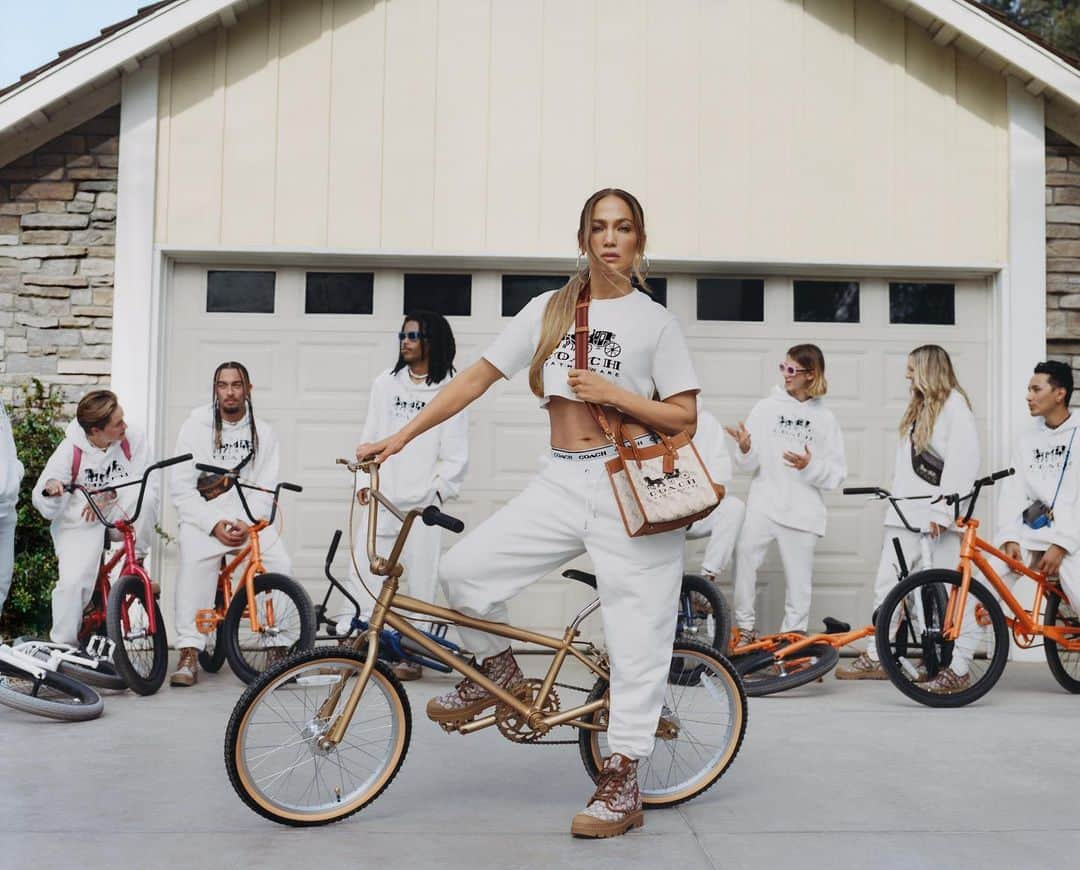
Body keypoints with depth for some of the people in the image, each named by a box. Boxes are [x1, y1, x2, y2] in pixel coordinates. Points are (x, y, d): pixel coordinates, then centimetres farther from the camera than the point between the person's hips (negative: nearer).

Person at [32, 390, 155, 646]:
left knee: (145, 495, -32)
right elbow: (46, 508, -12)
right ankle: (62, 645, 1)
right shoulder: (70, 450, -14)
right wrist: (50, 490, -36)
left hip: (118, 515, 1)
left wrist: (111, 494, -30)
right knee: (72, 582, -24)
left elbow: (146, 484, -15)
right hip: (80, 523, -1)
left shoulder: (133, 439, -13)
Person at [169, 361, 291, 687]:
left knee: (280, 563, -24)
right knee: (195, 561, -33)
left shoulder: (263, 432, 9)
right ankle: (189, 654, -29)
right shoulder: (195, 427, 4)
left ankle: (278, 648, -12)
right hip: (203, 517, -2)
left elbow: (266, 489, 2)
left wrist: (245, 523, -16)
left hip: (249, 517, 2)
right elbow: (181, 489, -2)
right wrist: (214, 524, -15)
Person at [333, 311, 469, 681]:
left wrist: (439, 489, -7)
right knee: (363, 570, -1)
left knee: (420, 578, 1)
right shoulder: (386, 383, 11)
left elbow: (456, 454, 0)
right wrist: (364, 479, 7)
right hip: (382, 496, 3)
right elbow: (371, 436, 14)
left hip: (423, 500, -3)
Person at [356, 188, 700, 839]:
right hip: (562, 484, 3)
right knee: (464, 568, -13)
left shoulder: (656, 320, 3)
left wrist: (611, 392, -12)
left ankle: (623, 784, 9)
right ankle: (499, 675, 15)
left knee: (636, 633, -3)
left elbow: (685, 417, 1)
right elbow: (478, 377, 10)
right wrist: (400, 438, 6)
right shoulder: (549, 309, 11)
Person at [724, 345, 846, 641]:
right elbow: (748, 464, 1)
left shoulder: (824, 418, 9)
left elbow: (836, 473, 5)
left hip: (802, 509, 1)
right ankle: (745, 627, -6)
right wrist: (745, 450, -20)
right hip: (763, 503, -1)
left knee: (799, 575, 4)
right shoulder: (767, 408, 6)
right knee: (745, 552, -18)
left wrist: (811, 466, -12)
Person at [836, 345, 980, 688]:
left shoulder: (954, 403, -5)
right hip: (905, 513, 8)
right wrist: (894, 497, 12)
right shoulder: (917, 407, 22)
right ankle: (875, 657, 13)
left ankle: (954, 668, 0)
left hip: (936, 519, -8)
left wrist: (942, 509, -18)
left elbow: (963, 462, -14)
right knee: (886, 583, 6)